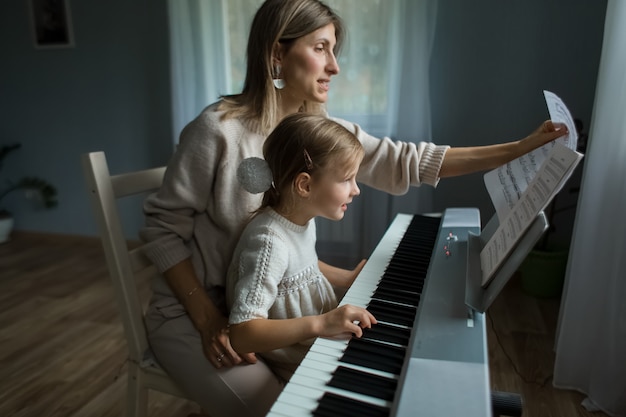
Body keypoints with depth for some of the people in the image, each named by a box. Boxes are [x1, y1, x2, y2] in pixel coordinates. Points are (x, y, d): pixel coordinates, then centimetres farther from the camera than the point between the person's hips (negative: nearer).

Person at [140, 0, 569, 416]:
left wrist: (521, 148, -8)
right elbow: (163, 228, -16)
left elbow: (406, 161, -7)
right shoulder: (219, 129, -23)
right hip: (192, 312, -5)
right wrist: (209, 321, -23)